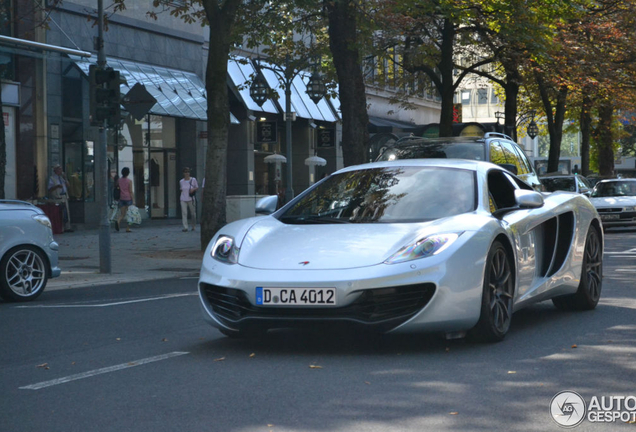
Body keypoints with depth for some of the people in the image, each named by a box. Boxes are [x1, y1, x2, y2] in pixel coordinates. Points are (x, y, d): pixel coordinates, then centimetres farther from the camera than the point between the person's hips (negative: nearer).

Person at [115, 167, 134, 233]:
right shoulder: (129, 181, -6)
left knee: (122, 214, 6)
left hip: (121, 198, 3)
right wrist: (132, 200, -5)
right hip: (128, 198, -3)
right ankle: (128, 228, 5)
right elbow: (130, 191, -7)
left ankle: (118, 221, -25)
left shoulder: (119, 180, 5)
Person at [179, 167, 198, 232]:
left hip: (190, 199, -1)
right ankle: (185, 227, -8)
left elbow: (197, 187, 6)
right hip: (183, 199, 1)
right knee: (184, 213, -8)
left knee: (193, 213, 7)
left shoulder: (193, 180, -2)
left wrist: (193, 189, -13)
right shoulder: (181, 181, 4)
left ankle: (193, 226, 26)